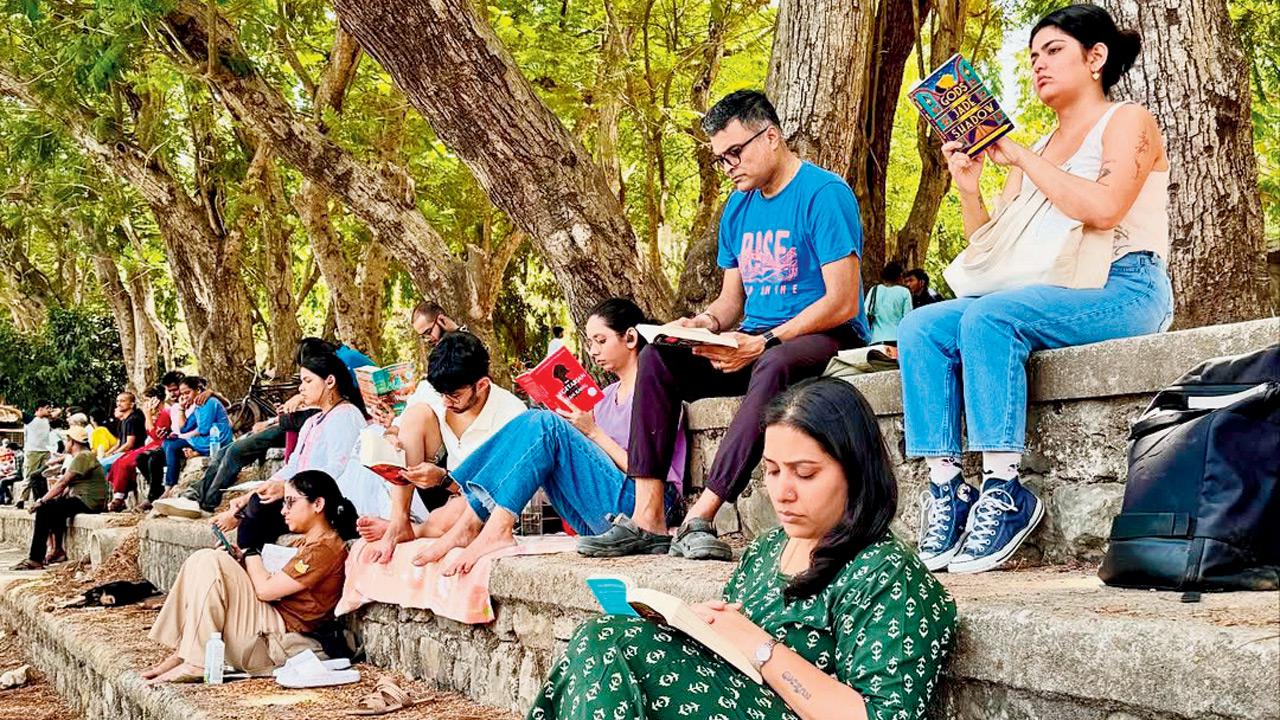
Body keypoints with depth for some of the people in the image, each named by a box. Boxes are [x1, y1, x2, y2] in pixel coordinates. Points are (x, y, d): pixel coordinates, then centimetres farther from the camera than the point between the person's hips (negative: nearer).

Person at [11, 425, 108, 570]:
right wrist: (45, 499, 5)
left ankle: (35, 559, -18)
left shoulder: (83, 457, -12)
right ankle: (57, 551, 17)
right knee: (52, 506, 22)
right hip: (84, 499, 11)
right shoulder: (82, 456, 21)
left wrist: (42, 501, -13)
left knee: (44, 510, -17)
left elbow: (63, 483, -17)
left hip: (88, 502, -11)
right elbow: (68, 485, 16)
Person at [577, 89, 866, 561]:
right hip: (758, 342, 8)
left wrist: (764, 342, -25)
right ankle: (647, 519, -20)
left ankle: (700, 518, -41)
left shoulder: (824, 194, -11)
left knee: (773, 366, -40)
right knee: (657, 359, -11)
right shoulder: (738, 208, 13)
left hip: (827, 338, -8)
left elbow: (842, 302, -19)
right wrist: (704, 323, -7)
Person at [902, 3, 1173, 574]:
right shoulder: (1033, 153, 22)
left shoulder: (1127, 122, 3)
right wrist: (967, 186, 1)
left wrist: (1020, 158, -12)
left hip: (1124, 291, -7)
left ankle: (1004, 491, -34)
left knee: (987, 318, -33)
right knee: (920, 327, -14)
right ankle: (945, 485, -23)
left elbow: (1103, 208, -18)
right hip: (1045, 300, 7)